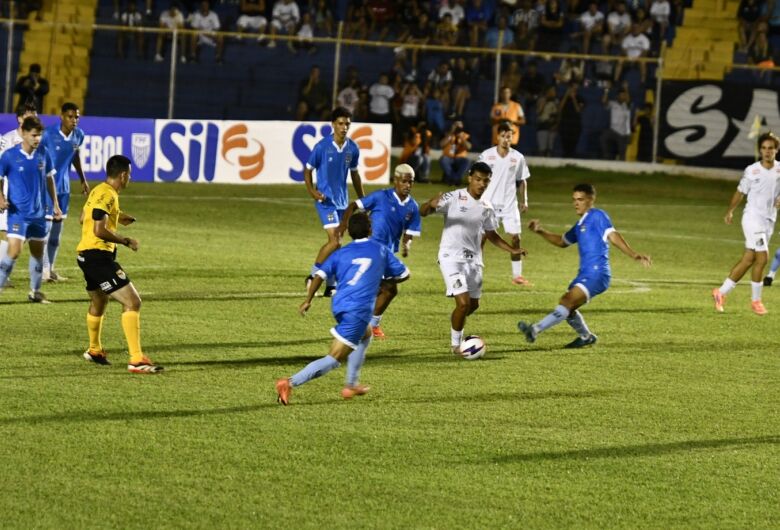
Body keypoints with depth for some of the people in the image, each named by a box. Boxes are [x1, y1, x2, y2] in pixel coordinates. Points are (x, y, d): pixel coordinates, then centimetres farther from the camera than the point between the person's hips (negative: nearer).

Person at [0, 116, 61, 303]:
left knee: (38, 251, 11)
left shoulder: (42, 155, 1)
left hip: (38, 213, 5)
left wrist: (55, 204, 14)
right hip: (17, 212, -5)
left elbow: (49, 179, 14)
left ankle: (35, 291, 23)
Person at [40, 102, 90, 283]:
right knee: (45, 227, -8)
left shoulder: (78, 136, 2)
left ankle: (50, 269, 17)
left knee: (57, 230, 10)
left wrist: (83, 180, 24)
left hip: (64, 187, 6)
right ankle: (44, 269, -5)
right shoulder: (49, 134, -16)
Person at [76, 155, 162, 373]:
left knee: (99, 302, 31)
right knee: (132, 302, -14)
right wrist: (126, 241, -13)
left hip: (86, 255, 11)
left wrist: (117, 217, 27)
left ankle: (94, 350, 52)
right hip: (98, 255, -11)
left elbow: (84, 217, 27)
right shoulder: (107, 195, -17)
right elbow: (99, 231, -24)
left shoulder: (98, 191, 13)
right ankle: (136, 360, -21)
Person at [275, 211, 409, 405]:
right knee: (333, 360, -7)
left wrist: (308, 300, 4)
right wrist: (384, 280, 38)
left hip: (339, 305, 5)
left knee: (365, 336, 35)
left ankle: (351, 385, 33)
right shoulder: (380, 250, 11)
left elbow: (320, 275, 1)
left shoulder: (341, 253, 14)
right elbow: (403, 274, 20)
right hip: (359, 310, -5)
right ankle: (290, 383, -24)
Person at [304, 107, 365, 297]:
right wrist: (312, 191, -16)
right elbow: (308, 170, -1)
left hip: (342, 201, 5)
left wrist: (362, 200, 18)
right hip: (325, 200, -5)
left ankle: (330, 285, 16)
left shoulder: (352, 148, 2)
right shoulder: (322, 147, -12)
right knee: (334, 240, -16)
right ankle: (313, 275, 0)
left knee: (334, 242, 10)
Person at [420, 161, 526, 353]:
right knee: (463, 302, -16)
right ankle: (456, 344, 4)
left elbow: (491, 234, 20)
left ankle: (456, 321, 47)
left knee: (473, 304, 15)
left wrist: (512, 250, 10)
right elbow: (422, 212, -17)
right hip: (452, 258, -6)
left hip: (473, 260, 6)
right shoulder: (454, 198, -12)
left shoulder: (486, 208, 6)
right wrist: (431, 204, -40)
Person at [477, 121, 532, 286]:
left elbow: (522, 181, 12)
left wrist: (524, 201, 3)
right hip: (489, 203, -2)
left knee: (515, 238, -1)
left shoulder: (518, 158, 4)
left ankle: (517, 275, 9)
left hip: (510, 204, 2)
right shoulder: (487, 155, -2)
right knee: (481, 237, -4)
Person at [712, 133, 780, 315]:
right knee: (762, 257, -13)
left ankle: (721, 293, 16)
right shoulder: (751, 171, -5)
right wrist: (730, 211, 6)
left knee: (747, 260, 6)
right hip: (753, 216, -4)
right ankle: (755, 300, 0)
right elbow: (740, 192, 7)